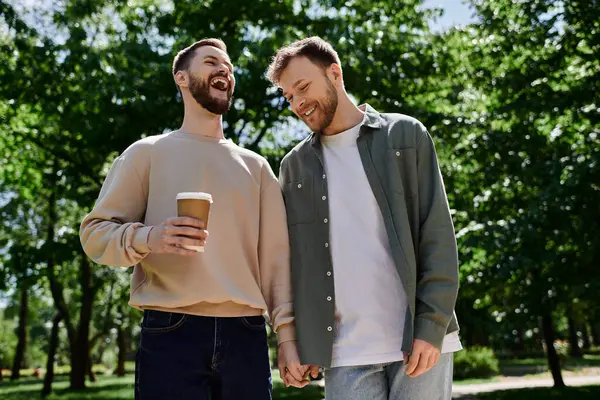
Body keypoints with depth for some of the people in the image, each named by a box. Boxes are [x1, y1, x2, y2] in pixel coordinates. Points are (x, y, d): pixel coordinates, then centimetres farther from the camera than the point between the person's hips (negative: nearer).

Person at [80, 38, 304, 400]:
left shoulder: (255, 166, 15)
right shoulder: (148, 153, 7)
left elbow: (276, 254, 11)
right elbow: (95, 233, 2)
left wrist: (287, 332, 2)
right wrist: (146, 238, -19)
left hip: (245, 335, 3)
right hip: (171, 334, -2)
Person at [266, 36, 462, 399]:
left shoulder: (406, 135, 4)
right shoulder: (295, 165, 11)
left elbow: (439, 236, -2)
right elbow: (291, 259, 11)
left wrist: (431, 326, -10)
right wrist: (298, 341, 3)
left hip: (418, 338, -2)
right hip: (344, 353, 2)